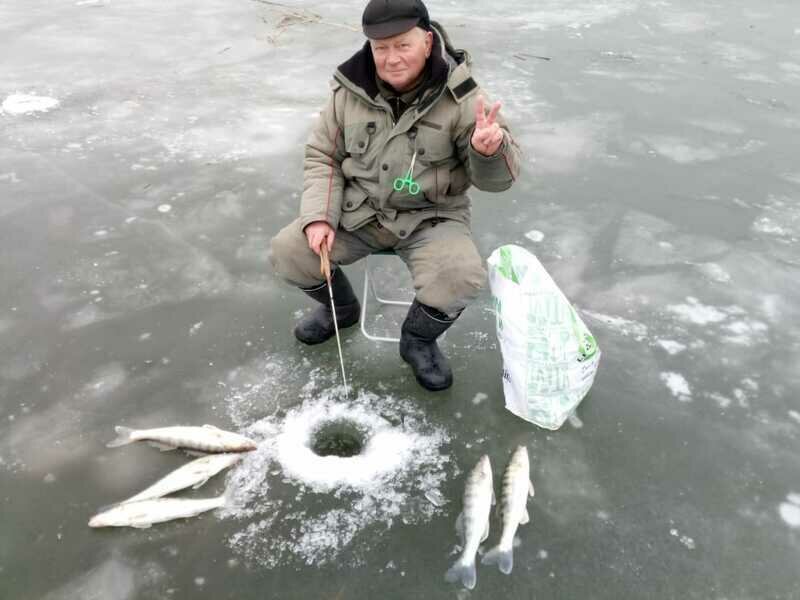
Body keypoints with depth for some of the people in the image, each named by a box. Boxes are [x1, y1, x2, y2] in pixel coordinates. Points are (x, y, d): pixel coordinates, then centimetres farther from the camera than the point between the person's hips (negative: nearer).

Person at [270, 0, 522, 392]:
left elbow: (496, 177, -13)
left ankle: (418, 339, 4)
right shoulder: (349, 91, -5)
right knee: (287, 253, -11)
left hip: (431, 218, -3)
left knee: (461, 279, -31)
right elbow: (322, 156, 4)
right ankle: (341, 306, 22)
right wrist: (319, 216, -11)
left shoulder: (460, 96, -14)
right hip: (358, 212, 3)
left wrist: (490, 150, -38)